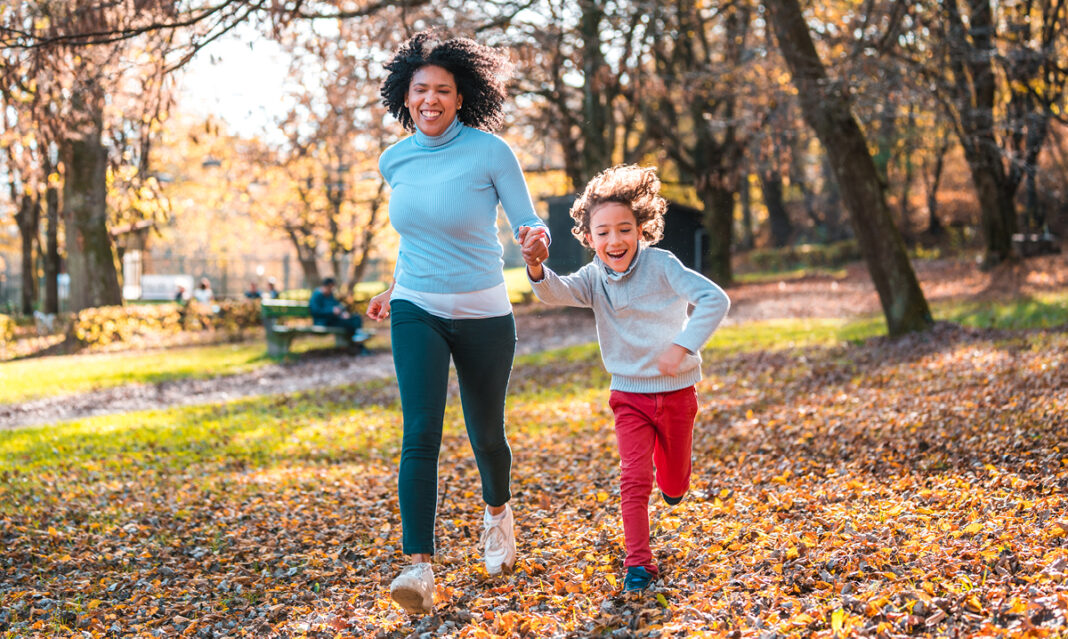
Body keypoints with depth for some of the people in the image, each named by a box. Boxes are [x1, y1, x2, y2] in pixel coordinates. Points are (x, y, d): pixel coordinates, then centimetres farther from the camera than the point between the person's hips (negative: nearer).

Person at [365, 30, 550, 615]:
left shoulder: (490, 151, -12)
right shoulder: (394, 160, 1)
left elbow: (529, 224, -11)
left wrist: (537, 244, -34)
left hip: (482, 314, -2)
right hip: (417, 311, 2)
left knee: (485, 435, 13)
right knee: (420, 433, -15)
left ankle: (497, 512, 46)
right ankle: (420, 568, -18)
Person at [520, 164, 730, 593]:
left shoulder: (661, 265, -15)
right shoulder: (594, 278, -7)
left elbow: (714, 299, -22)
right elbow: (557, 293, -26)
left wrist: (682, 346, -31)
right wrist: (536, 268, -48)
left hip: (676, 391, -1)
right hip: (629, 394, 1)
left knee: (674, 486, 14)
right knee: (634, 479, -10)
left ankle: (669, 473, 50)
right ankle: (638, 563, 1)